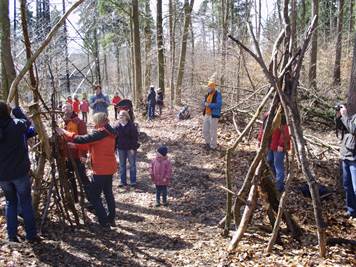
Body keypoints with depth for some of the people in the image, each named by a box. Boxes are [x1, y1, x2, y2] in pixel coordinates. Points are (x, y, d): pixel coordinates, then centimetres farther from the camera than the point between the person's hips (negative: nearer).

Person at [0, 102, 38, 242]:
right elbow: (27, 121, 6)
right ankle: (31, 235, 13)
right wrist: (15, 108, 12)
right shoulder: (17, 125, -13)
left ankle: (12, 236, 19)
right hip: (20, 172, -3)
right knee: (26, 202, 9)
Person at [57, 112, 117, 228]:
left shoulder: (100, 133, -17)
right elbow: (91, 145, 15)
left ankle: (104, 221, 0)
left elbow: (83, 139, -21)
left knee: (94, 195, 0)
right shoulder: (109, 133, 11)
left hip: (101, 169, -9)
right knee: (108, 192, 17)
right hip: (109, 168, 9)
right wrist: (75, 145, 12)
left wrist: (64, 133, -11)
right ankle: (111, 219, 22)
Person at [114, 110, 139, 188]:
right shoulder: (117, 127, 0)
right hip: (121, 149, 4)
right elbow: (115, 138, 5)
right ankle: (122, 181, 21)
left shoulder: (131, 126, -11)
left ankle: (133, 181, 18)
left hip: (130, 148, -4)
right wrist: (115, 148, 3)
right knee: (122, 165, 11)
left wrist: (133, 148, -15)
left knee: (132, 165, 7)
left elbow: (135, 138, -11)